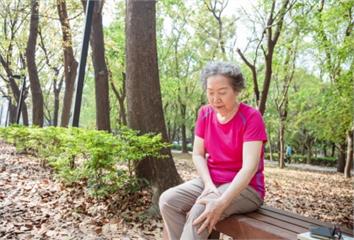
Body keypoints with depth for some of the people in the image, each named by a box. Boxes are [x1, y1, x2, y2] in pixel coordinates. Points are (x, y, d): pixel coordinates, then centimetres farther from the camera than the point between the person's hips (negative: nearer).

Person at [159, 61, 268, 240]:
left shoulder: (251, 117, -15)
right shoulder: (205, 113, 1)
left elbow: (249, 167, -23)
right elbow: (198, 155, 0)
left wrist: (222, 202, -34)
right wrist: (209, 185, -18)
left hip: (245, 187, -5)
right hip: (211, 181, 5)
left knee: (200, 211, -31)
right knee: (168, 200, -18)